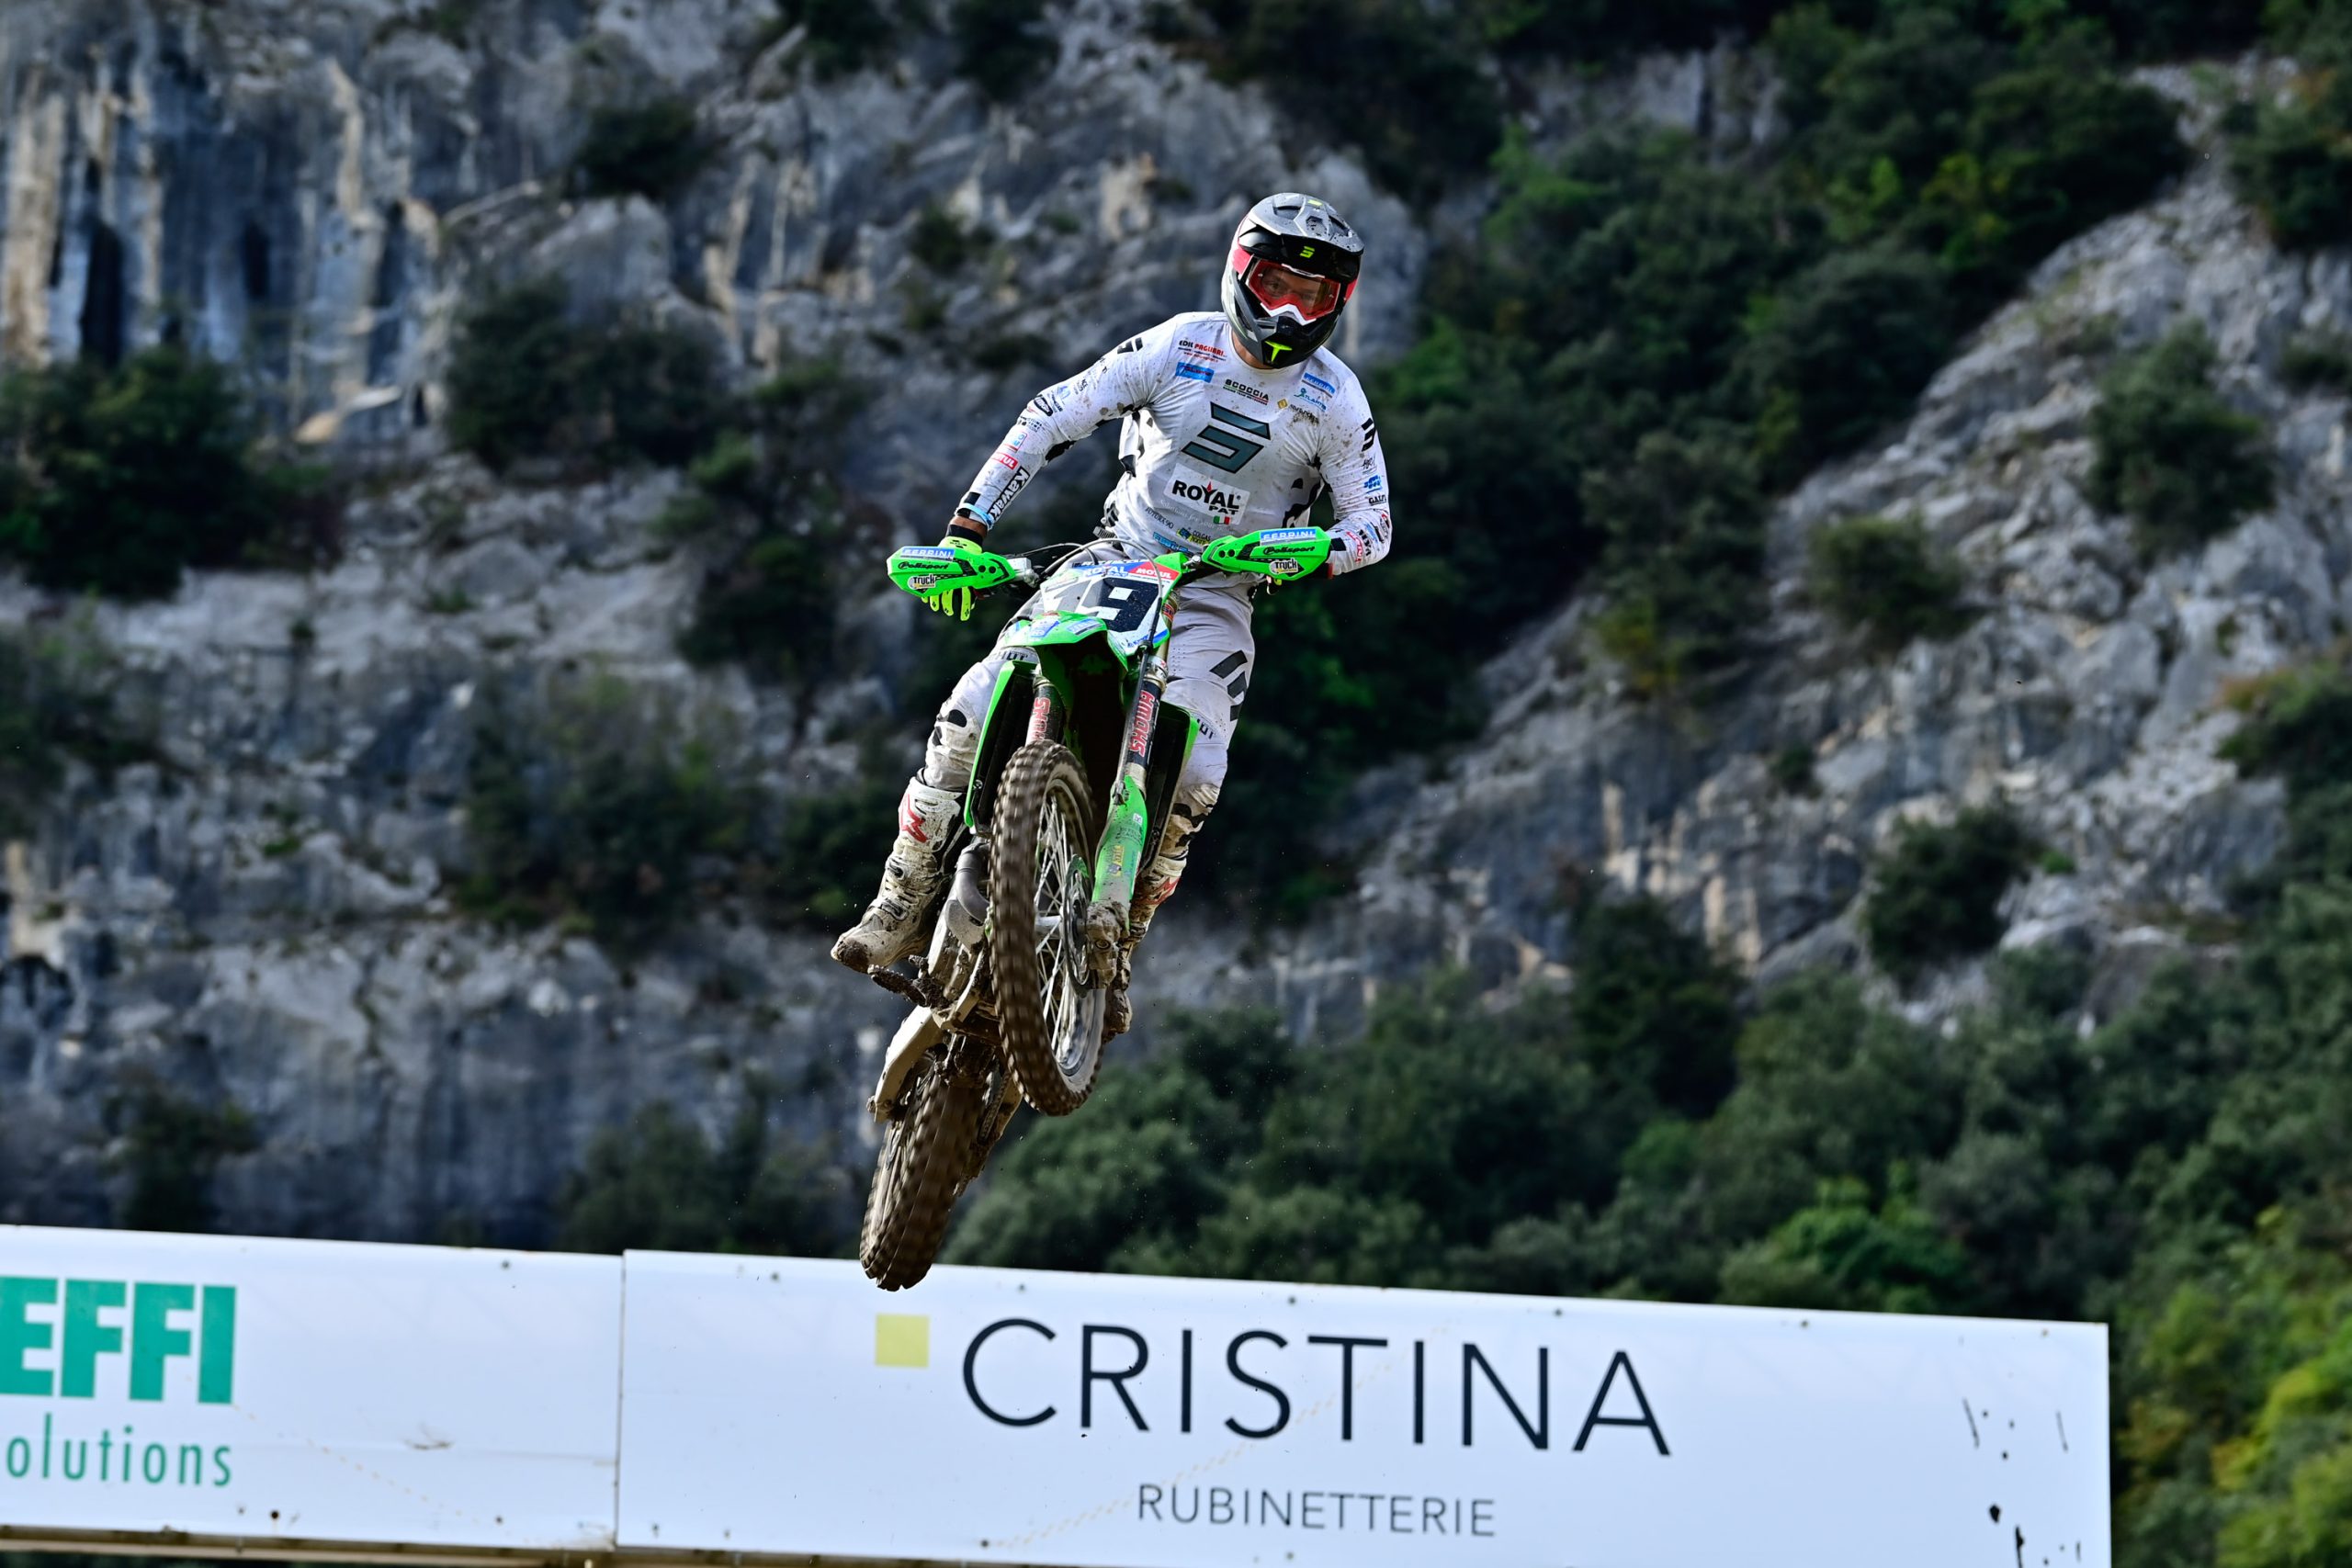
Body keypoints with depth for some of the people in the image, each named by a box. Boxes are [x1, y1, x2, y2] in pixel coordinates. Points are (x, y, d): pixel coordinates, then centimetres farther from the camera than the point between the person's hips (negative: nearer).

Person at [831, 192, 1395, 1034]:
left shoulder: (1337, 399, -2)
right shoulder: (1181, 345, -3)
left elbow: (1372, 523, 0)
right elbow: (1052, 416, -5)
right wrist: (967, 525, -13)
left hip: (1214, 597, -1)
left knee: (1192, 776, -26)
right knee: (969, 713, -18)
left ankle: (1118, 952, -8)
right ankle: (903, 906, -6)